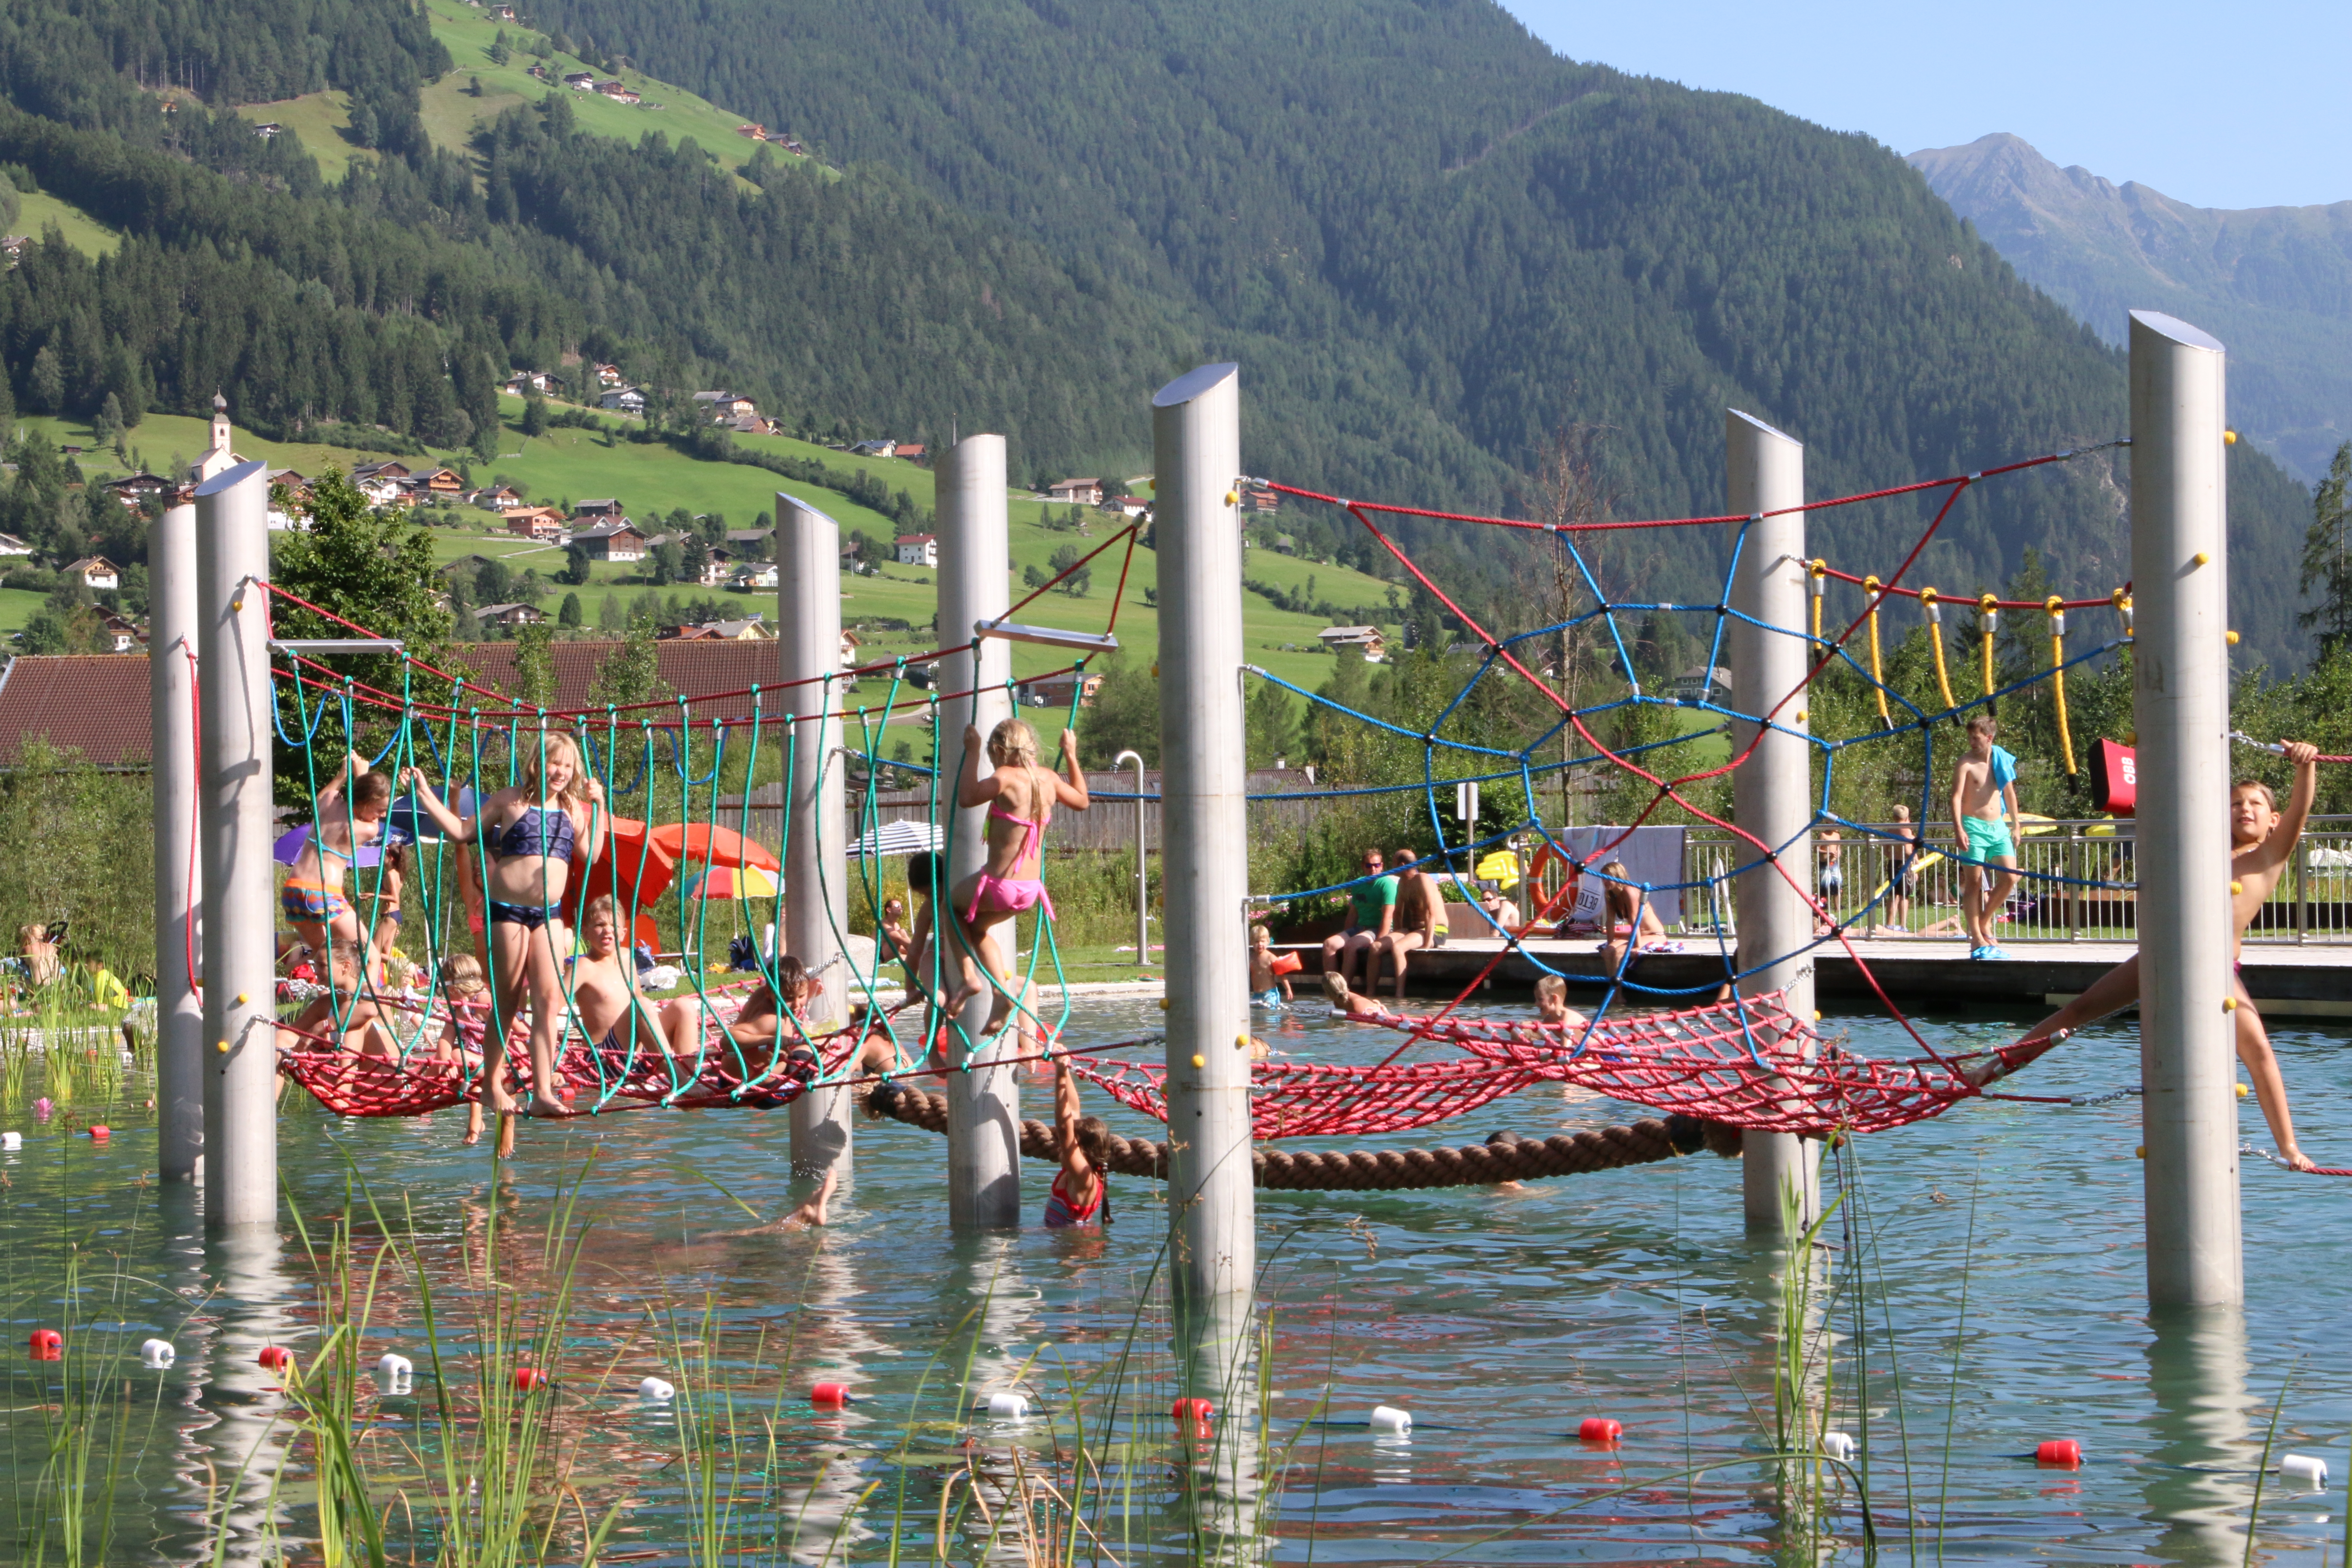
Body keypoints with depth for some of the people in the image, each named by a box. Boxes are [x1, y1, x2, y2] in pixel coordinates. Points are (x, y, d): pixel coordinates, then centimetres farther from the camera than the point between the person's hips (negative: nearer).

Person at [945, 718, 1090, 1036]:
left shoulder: (1007, 778, -17)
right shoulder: (1049, 778, 5)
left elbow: (966, 798, -16)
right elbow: (1081, 800, 21)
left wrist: (972, 753, -10)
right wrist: (1071, 756, 29)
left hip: (1000, 885, -7)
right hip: (1031, 890, 7)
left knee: (951, 906, 23)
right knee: (976, 927, 30)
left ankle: (969, 977, 6)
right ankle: (1002, 993, 17)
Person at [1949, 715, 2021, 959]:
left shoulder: (2002, 760, 10)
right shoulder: (1966, 763, -5)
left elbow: (2010, 794, 20)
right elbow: (1957, 797, -12)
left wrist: (2015, 826, 20)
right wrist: (1959, 829, -24)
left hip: (1998, 827, 5)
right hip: (1974, 827, -5)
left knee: (2010, 878, -5)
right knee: (1974, 883, -4)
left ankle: (1984, 922, 15)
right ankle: (1978, 941, -3)